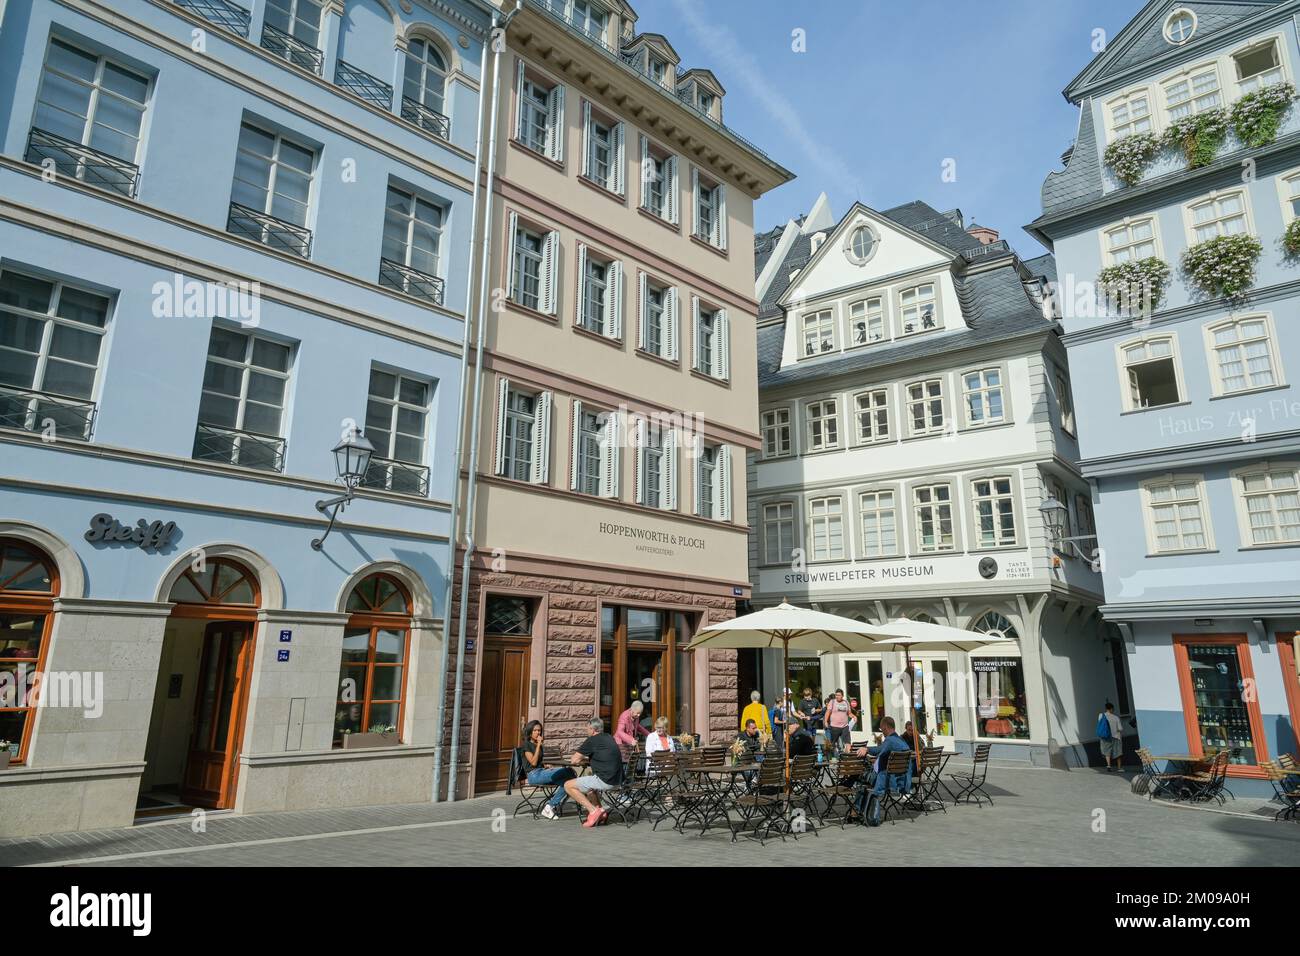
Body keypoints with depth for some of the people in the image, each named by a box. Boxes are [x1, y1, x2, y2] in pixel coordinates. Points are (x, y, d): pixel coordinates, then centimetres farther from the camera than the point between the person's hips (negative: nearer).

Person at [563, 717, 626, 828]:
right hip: (617, 781, 9)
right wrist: (583, 759, 25)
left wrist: (578, 759, 19)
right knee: (588, 778, 33)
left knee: (568, 785, 1)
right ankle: (600, 811, 19)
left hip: (605, 781, -9)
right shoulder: (609, 738, 16)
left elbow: (574, 760, -4)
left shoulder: (592, 741, -8)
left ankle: (593, 811, -5)